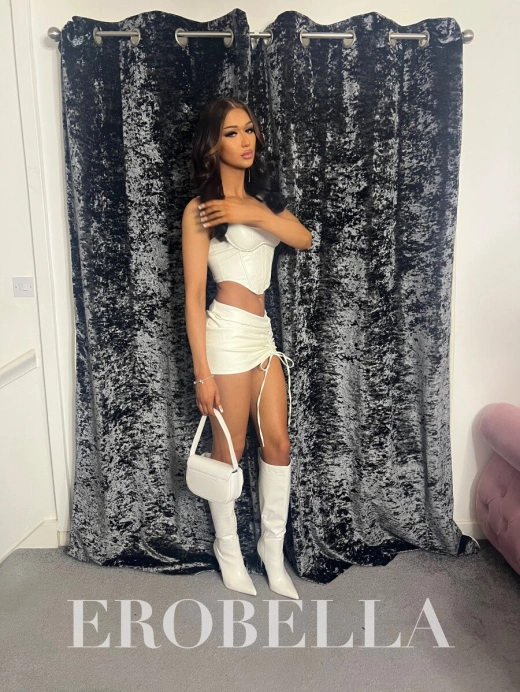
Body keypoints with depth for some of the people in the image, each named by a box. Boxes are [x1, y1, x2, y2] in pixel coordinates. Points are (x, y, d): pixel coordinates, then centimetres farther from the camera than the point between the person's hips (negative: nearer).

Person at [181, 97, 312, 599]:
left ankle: (272, 548, 27)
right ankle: (228, 548, 29)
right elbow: (194, 295, -11)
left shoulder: (261, 196, 15)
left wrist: (251, 215, -15)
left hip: (262, 332, 7)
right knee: (229, 450, 6)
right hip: (229, 333, -7)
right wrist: (202, 372, -14)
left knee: (277, 443, 9)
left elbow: (304, 238, 0)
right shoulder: (200, 209, -6)